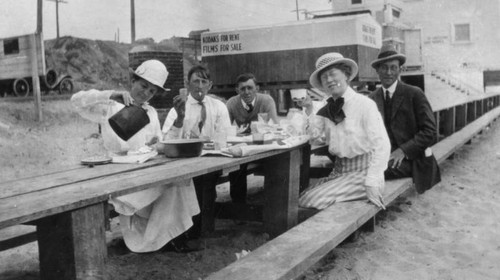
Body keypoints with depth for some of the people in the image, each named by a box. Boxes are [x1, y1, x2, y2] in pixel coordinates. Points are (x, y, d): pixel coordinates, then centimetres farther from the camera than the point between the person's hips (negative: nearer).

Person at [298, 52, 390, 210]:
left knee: (313, 200, -22)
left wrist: (372, 184, -22)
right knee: (300, 199, -12)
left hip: (362, 172, -6)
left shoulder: (364, 104, -10)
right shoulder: (328, 109, 9)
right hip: (339, 171, 6)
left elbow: (382, 145, -17)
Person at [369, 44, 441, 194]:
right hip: (384, 156, 4)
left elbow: (429, 131, -7)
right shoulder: (373, 98, 8)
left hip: (413, 159, -4)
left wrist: (404, 150, -18)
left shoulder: (414, 94, -4)